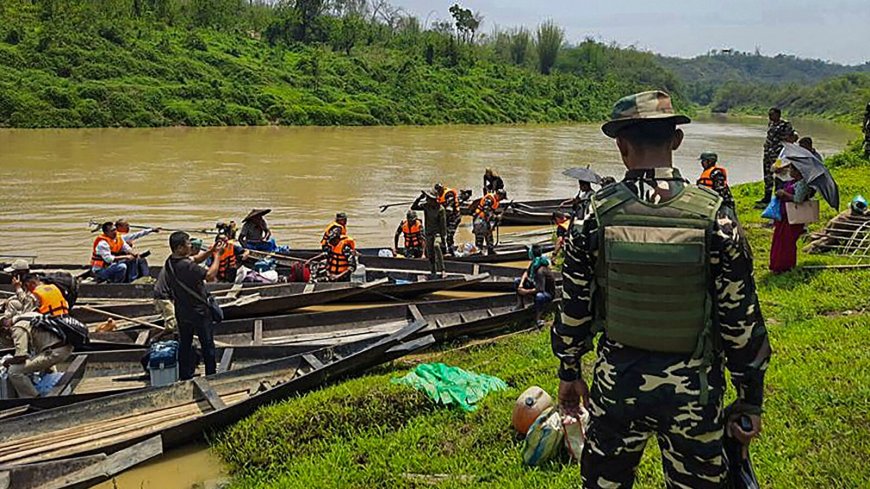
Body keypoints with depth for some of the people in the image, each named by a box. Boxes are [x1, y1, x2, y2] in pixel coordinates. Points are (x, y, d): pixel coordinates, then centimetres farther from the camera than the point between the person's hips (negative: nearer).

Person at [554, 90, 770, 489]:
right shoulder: (715, 216, -13)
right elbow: (741, 318, -8)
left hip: (616, 385, 1)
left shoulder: (596, 215, -11)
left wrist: (569, 372, 13)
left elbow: (573, 307, -3)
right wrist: (751, 397, 5)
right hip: (692, 390, 0)